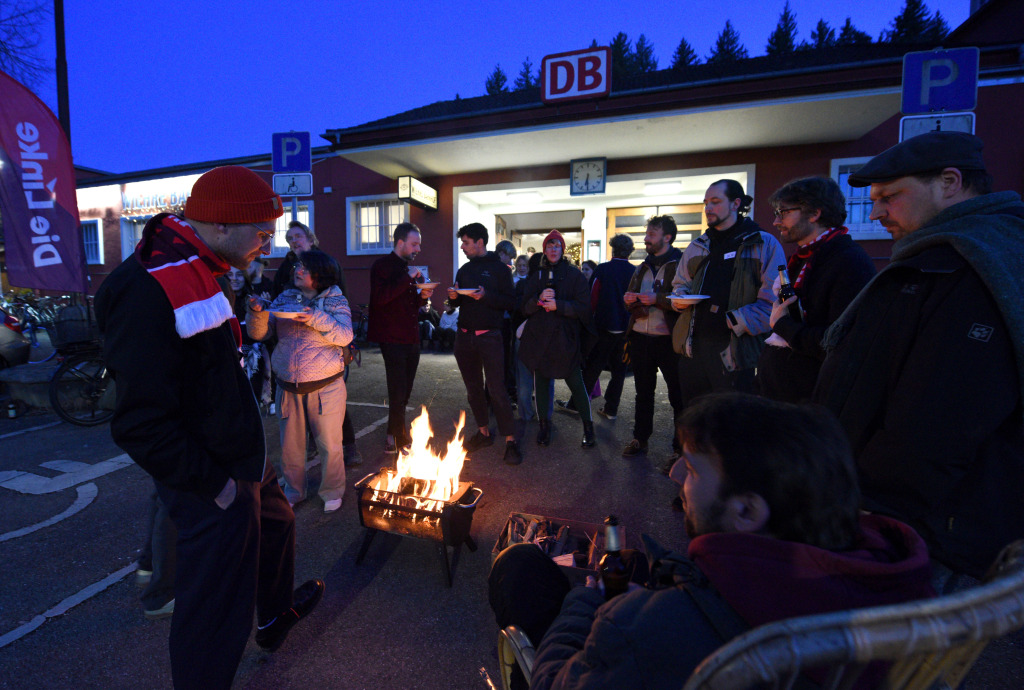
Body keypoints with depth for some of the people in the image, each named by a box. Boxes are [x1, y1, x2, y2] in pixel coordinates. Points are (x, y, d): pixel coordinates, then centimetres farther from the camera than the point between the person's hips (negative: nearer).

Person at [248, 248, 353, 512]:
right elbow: (260, 333, 5)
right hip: (288, 388, 4)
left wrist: (317, 319, -28)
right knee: (290, 445, 16)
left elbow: (344, 336, -17)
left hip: (325, 388, -3)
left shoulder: (335, 300, -4)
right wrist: (257, 312, -14)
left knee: (329, 445, 8)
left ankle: (332, 493, 28)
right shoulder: (284, 298, 7)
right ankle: (294, 491, 36)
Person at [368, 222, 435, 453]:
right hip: (392, 338, -8)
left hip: (411, 338, 8)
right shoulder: (383, 265, -5)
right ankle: (401, 438, 8)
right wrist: (408, 278, -20)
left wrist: (422, 296, 4)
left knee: (404, 392, 12)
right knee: (398, 392, -6)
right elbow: (380, 298, -22)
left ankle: (394, 436, 25)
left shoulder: (408, 269, 19)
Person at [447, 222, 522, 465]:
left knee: (497, 389, -8)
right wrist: (453, 297, -3)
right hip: (464, 336, 6)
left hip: (489, 337, -6)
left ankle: (510, 440, 2)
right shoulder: (464, 269, 14)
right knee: (473, 388, 12)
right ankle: (484, 433, 26)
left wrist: (486, 295, -24)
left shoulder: (499, 268, -4)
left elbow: (510, 302, -11)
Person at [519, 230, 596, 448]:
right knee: (541, 383, 7)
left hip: (565, 337, -3)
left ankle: (588, 428, 11)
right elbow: (525, 307, 8)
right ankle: (544, 426, 21)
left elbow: (584, 307, -6)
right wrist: (539, 299, -12)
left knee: (576, 383, -3)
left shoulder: (574, 275, 3)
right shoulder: (536, 276, 14)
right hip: (538, 337, 3)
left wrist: (558, 305, -17)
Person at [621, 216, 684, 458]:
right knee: (643, 392, 15)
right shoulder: (643, 268, 17)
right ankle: (640, 439, 27)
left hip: (669, 339, -6)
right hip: (640, 337, 6)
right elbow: (630, 299, 16)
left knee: (678, 394, 2)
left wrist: (658, 298, -24)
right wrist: (629, 299, -6)